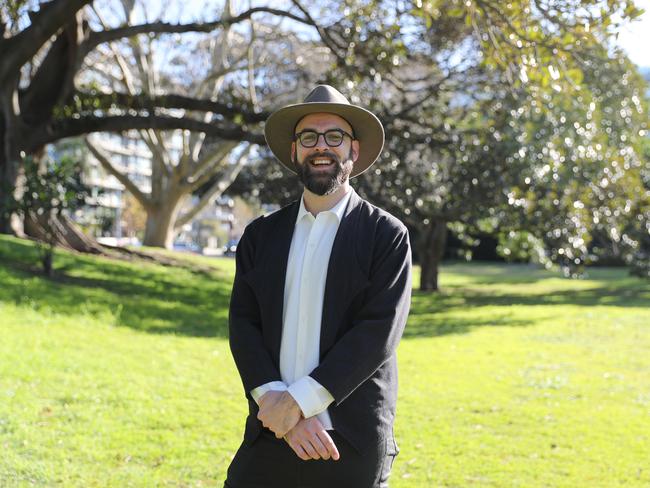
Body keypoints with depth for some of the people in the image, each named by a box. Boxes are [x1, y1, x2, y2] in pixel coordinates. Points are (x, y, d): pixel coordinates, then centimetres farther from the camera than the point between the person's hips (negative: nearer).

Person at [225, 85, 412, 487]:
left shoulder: (387, 235, -2)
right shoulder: (261, 234, 9)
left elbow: (380, 331, -11)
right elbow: (243, 325, 2)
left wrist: (299, 400, -16)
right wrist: (278, 406, -13)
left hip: (353, 445, -2)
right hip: (270, 436, 3)